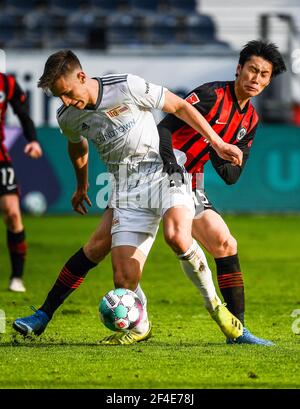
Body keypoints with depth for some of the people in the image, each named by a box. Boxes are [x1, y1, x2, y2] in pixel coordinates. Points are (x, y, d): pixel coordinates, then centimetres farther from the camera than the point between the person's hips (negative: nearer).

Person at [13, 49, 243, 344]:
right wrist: (81, 187, 41)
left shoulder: (127, 87, -13)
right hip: (127, 192, 4)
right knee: (124, 281, -12)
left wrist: (217, 143, -2)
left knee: (177, 236, -33)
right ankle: (139, 325, 16)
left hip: (163, 172, -4)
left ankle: (214, 304, -12)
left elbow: (179, 107, -3)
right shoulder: (67, 118, 2)